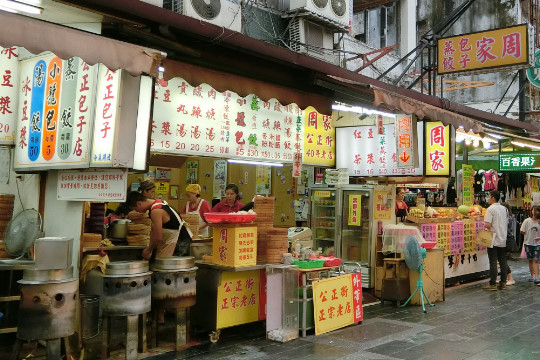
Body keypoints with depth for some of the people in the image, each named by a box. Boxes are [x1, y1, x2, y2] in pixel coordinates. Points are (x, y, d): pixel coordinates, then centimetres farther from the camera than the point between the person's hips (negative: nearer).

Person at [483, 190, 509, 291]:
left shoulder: (491, 209, -13)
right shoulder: (504, 209, 10)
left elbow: (488, 225, -20)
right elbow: (507, 223, 15)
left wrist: (483, 224, 0)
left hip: (493, 240, -7)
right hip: (503, 239, 7)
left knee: (493, 262, -3)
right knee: (503, 261, 9)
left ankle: (492, 284, 0)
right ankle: (503, 283, 12)